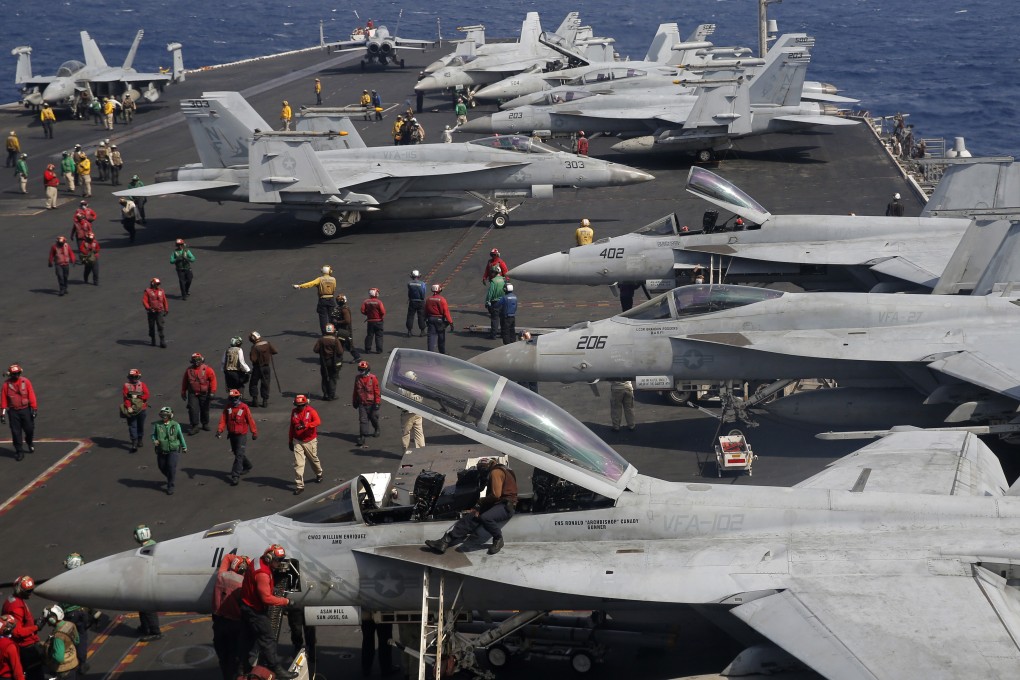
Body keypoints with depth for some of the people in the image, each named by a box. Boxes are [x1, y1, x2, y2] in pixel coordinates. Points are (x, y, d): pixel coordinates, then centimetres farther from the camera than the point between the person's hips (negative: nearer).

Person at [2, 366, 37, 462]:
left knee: (29, 429, 6)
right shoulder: (6, 384, -4)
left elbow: (31, 395, -3)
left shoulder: (26, 382, -4)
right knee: (16, 432, 1)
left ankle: (30, 442, 37)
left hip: (25, 410, 0)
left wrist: (34, 409, -5)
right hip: (13, 411, 0)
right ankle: (19, 452, 11)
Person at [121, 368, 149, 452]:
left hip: (141, 409, 2)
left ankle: (139, 439, 33)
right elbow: (125, 397, -10)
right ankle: (134, 443, -9)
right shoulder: (126, 386, -1)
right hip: (131, 410, -2)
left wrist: (137, 396, -16)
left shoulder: (142, 385, 3)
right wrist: (128, 407, -22)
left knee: (141, 425, 14)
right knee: (132, 426, -6)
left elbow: (146, 395, -9)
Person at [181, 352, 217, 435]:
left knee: (204, 409, 12)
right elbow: (184, 381, 12)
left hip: (204, 394, -1)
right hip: (192, 394, 1)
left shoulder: (207, 369, -7)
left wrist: (212, 392, -12)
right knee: (193, 409, -11)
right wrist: (183, 392, 15)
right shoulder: (189, 370, 2)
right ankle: (195, 427, -7)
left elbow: (213, 379, -8)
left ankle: (205, 424, 31)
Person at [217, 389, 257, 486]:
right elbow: (223, 419, -5)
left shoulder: (244, 408, -12)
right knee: (236, 453, 20)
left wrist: (254, 432, -1)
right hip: (231, 434, 6)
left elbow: (250, 420, -6)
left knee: (239, 455, -11)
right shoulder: (228, 408, 2)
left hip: (241, 435, -6)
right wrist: (219, 430, -20)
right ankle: (247, 466, 45)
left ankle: (235, 476, -13)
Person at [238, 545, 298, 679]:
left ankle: (246, 669, 27)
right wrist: (285, 601, -20)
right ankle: (276, 669, -6)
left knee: (248, 639, 17)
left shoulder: (257, 563, 0)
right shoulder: (262, 574, -30)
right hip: (255, 610, -11)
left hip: (248, 607, 11)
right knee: (268, 639, -8)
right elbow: (267, 598, -30)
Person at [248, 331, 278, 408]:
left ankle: (254, 399, 5)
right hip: (267, 366, 4)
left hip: (257, 367, -4)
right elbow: (274, 351, 0)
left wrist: (250, 355, -2)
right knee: (265, 384, 11)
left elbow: (253, 359, -22)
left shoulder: (254, 347, -19)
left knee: (253, 384, 11)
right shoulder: (267, 343, -5)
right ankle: (265, 400, 11)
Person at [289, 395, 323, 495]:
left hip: (310, 441, -2)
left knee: (314, 459, 19)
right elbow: (291, 427, 12)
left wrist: (305, 425, -42)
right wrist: (290, 441, 15)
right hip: (297, 441, 2)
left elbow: (318, 421, -30)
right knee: (298, 464, -6)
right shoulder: (294, 412, 2)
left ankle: (319, 475, 49)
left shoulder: (311, 411, -11)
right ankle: (299, 486, -4)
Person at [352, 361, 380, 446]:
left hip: (371, 403, -2)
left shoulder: (373, 378, -12)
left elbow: (377, 391, -10)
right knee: (362, 420, -6)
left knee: (373, 418, 16)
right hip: (362, 403, 2)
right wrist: (354, 402, 17)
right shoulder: (358, 378, 3)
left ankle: (376, 429, 44)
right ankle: (362, 436, -8)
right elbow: (355, 391, 13)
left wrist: (377, 403, -12)